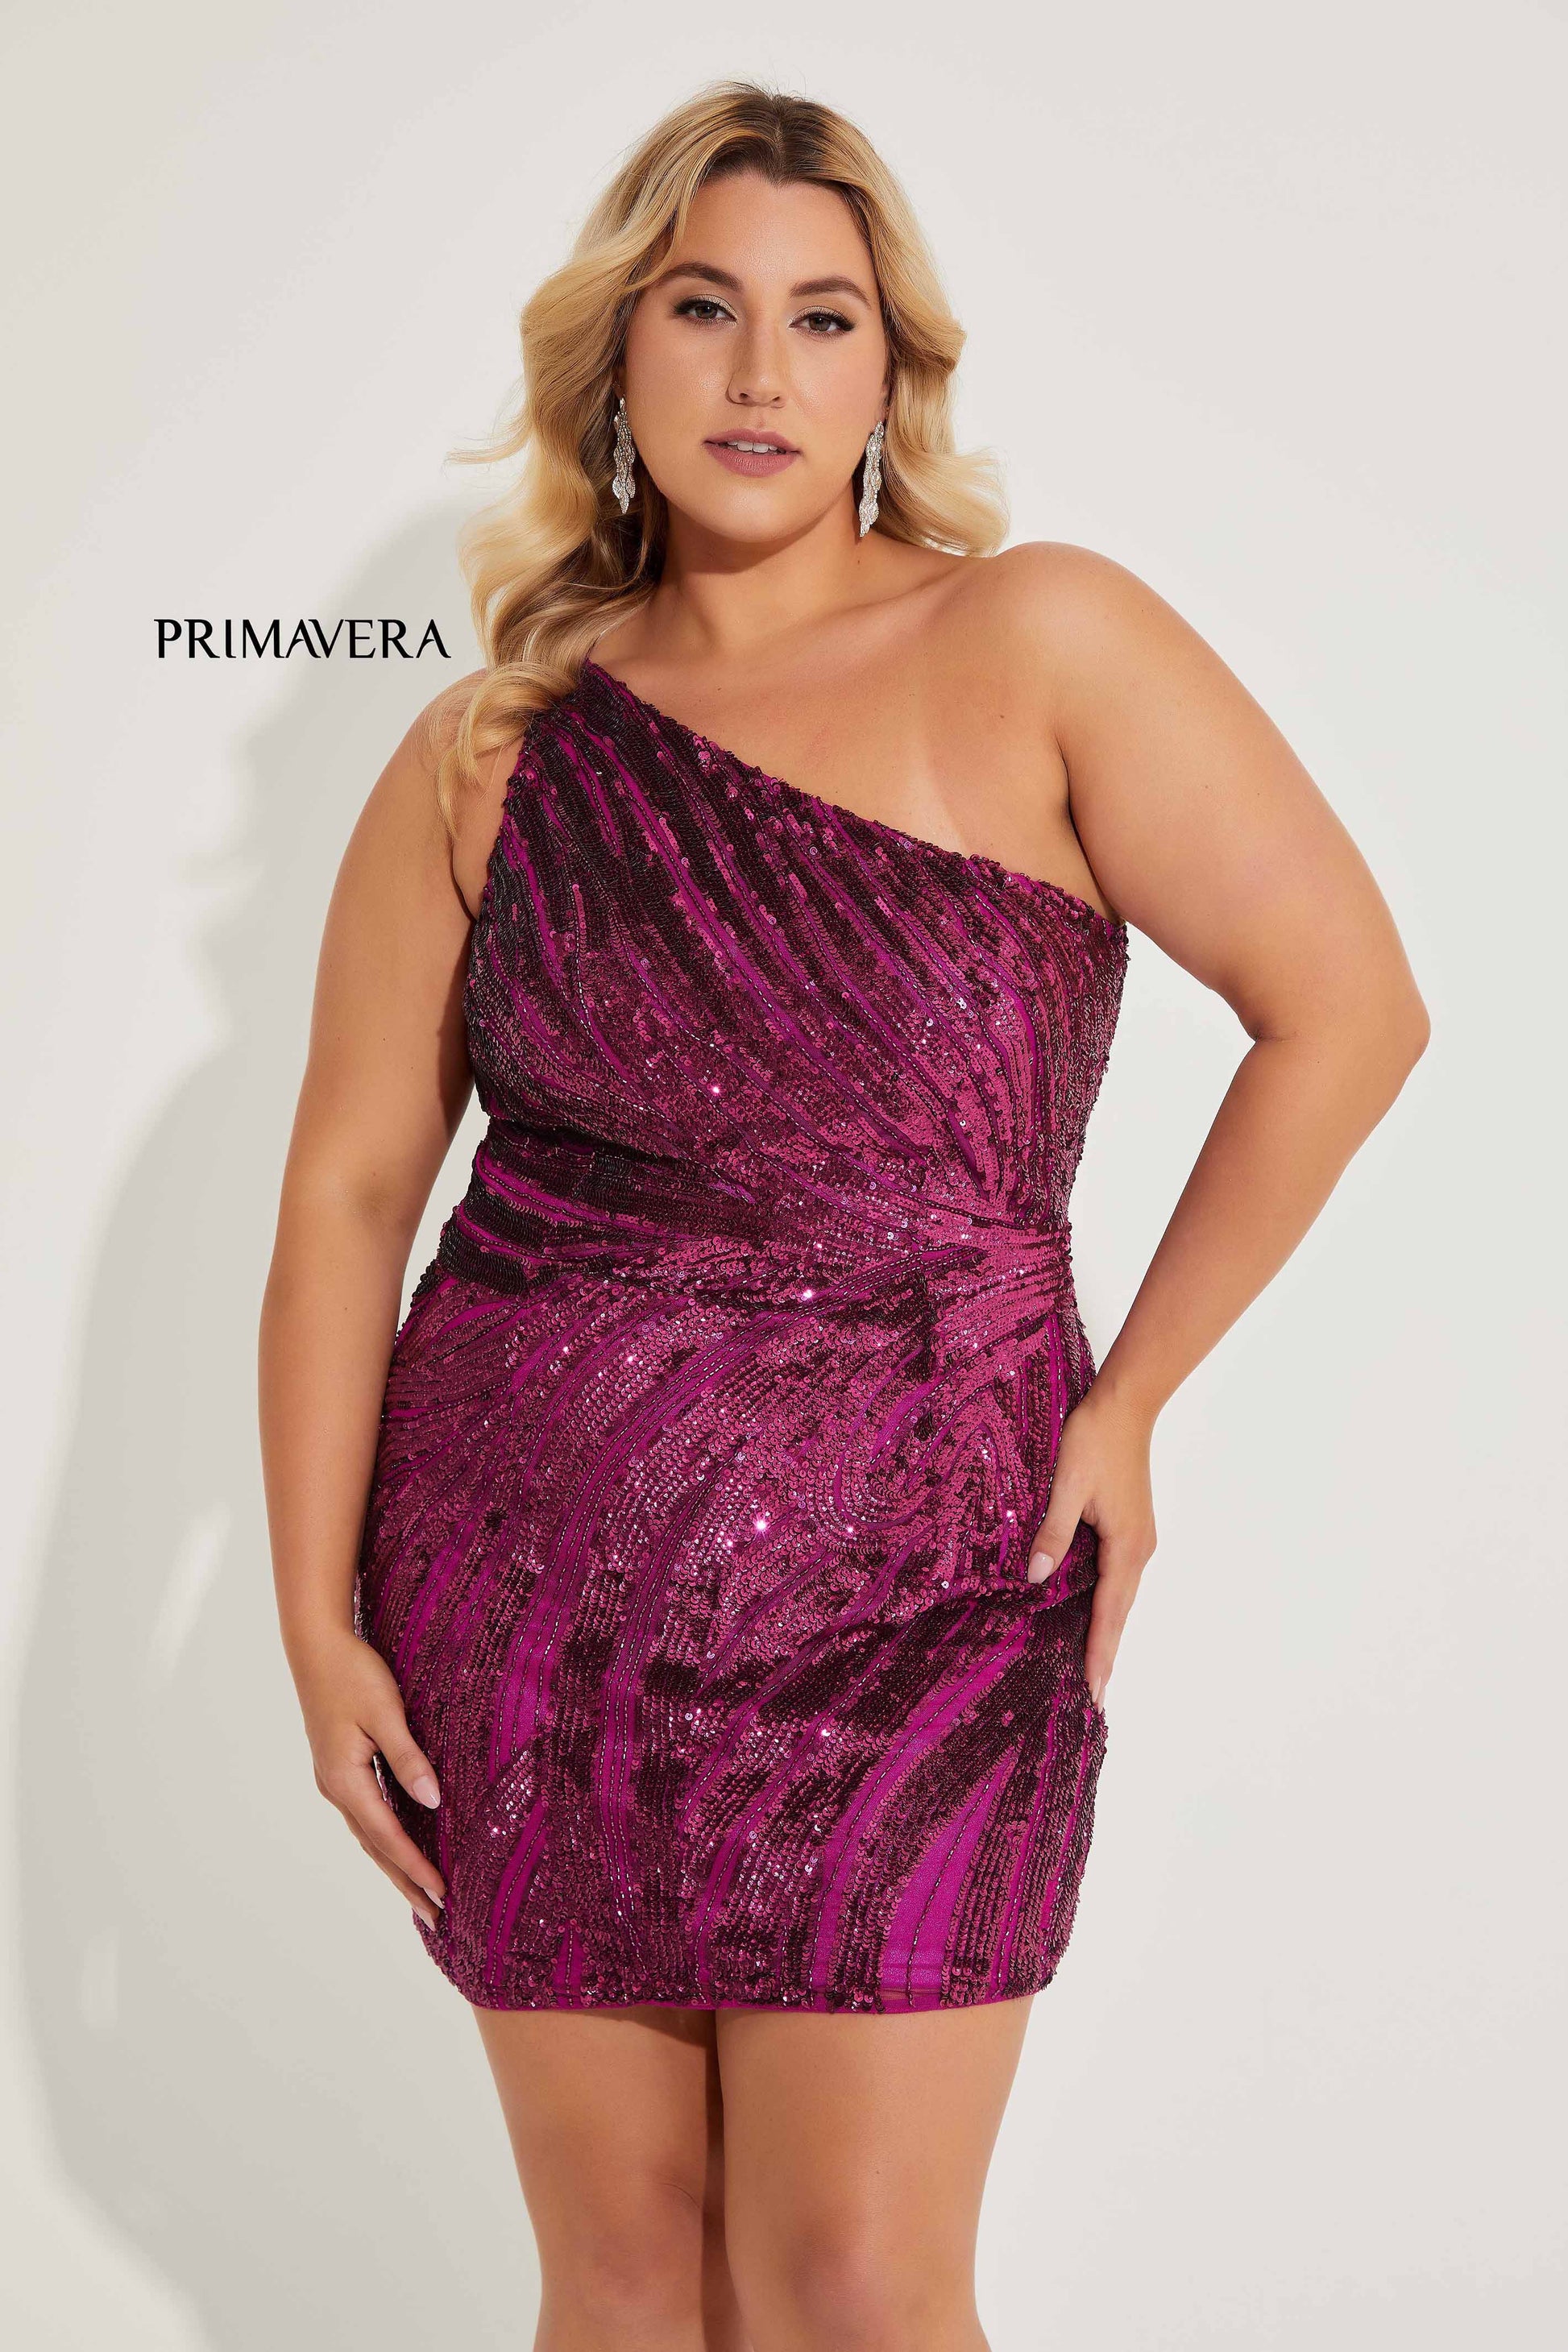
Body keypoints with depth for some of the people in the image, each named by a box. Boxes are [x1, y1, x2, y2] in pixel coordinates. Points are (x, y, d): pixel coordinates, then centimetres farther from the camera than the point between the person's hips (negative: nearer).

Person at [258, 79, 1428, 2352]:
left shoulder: (1036, 647, -4)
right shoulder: (492, 751, 5)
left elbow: (1347, 1008, -5)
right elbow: (351, 1183, 5)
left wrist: (1125, 1401, -3)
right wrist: (318, 1618, 0)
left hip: (912, 1581, -2)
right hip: (526, 1575, 3)